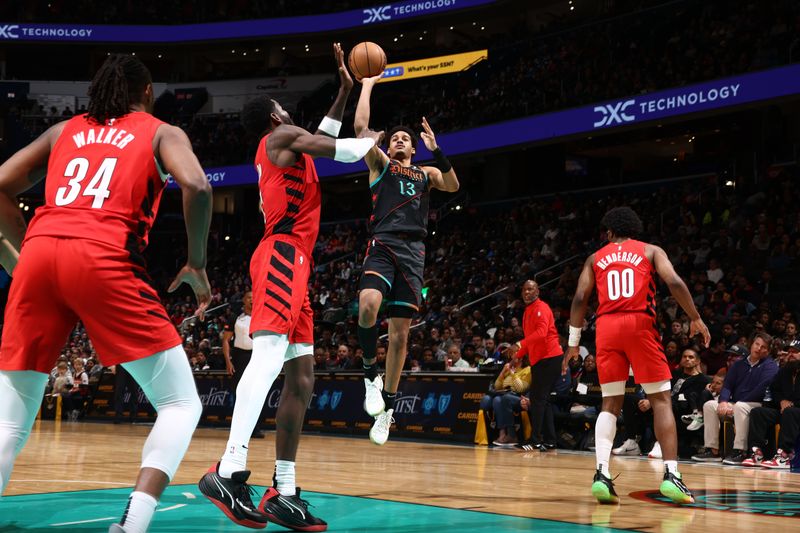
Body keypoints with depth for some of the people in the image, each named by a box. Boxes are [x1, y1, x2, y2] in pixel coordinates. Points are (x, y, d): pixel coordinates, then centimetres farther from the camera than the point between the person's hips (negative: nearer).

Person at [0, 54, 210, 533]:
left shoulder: (64, 130, 29)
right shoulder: (162, 132, 19)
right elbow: (197, 186, -2)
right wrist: (197, 264, 8)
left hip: (40, 254, 4)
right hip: (103, 259, -4)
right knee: (181, 403, 6)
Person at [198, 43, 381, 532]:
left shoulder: (286, 146, 30)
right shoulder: (282, 136, 4)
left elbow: (325, 138, 45)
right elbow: (340, 151, -5)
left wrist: (346, 89, 43)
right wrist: (370, 140, 16)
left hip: (291, 262, 10)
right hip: (283, 254, -10)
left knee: (302, 377, 4)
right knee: (270, 354, -26)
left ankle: (284, 492, 1)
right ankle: (229, 471, -39)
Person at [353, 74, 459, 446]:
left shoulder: (426, 174, 23)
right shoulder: (380, 163, 17)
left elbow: (453, 186, 3)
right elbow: (360, 127, 3)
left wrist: (436, 149, -4)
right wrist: (367, 87, 9)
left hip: (412, 252, 2)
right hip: (382, 245, -2)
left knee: (400, 333, 2)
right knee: (368, 304, -31)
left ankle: (387, 406, 12)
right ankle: (371, 375, -10)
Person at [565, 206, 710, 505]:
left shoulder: (596, 258, 18)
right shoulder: (650, 251, 14)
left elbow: (580, 298, 9)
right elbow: (674, 282, -4)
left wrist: (573, 343, 12)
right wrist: (696, 319, 3)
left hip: (606, 326, 2)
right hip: (639, 324, -2)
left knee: (611, 404, 9)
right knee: (661, 400, 3)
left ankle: (602, 474, -6)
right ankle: (671, 474, -8)